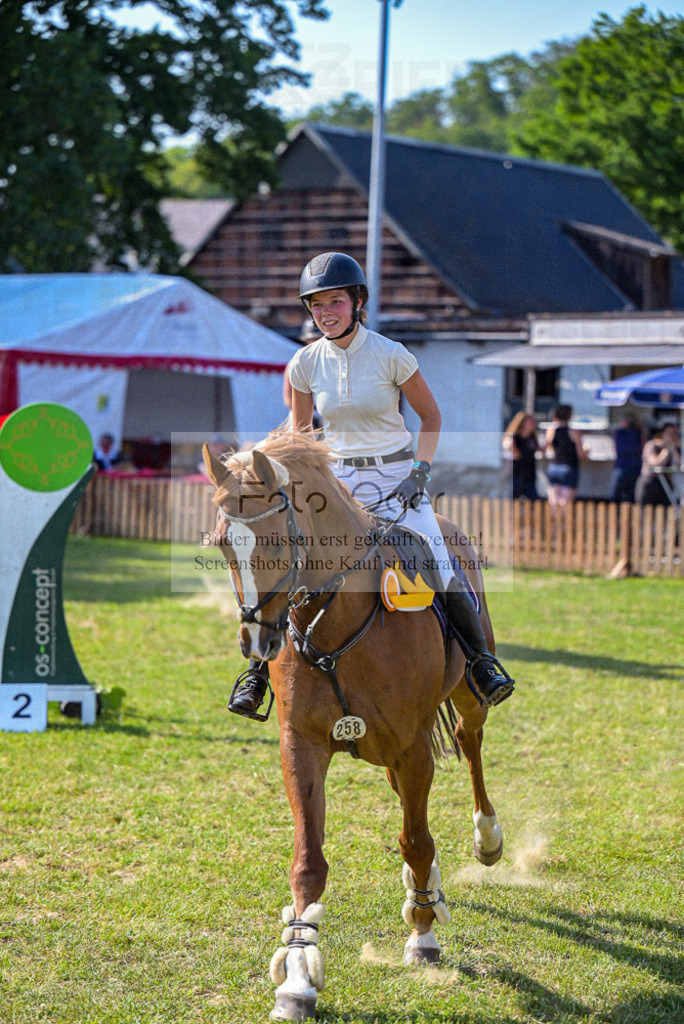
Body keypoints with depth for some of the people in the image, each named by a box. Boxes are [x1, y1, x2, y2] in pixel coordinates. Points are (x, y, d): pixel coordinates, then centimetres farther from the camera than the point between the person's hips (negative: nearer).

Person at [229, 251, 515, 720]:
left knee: (438, 569, -17)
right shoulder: (306, 363, -1)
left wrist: (419, 473, -7)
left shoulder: (391, 356, -9)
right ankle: (260, 665, 1)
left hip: (396, 477, -2)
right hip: (335, 480, 2)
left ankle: (480, 657, 1)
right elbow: (300, 434, 13)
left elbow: (431, 417, 3)